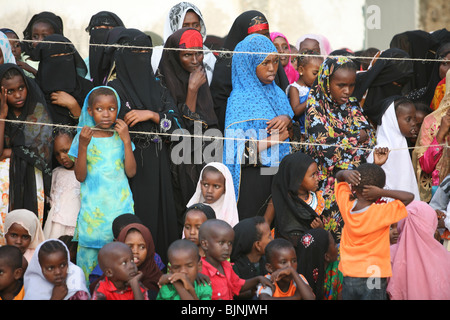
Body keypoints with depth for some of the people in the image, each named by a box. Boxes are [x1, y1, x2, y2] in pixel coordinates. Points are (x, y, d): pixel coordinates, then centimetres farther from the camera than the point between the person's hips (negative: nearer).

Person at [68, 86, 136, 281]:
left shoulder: (121, 137, 6)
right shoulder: (83, 137, 0)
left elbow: (131, 172, -2)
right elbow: (80, 176, -6)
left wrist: (126, 141, -10)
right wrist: (83, 146, -18)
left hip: (120, 204, 1)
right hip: (92, 205, -1)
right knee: (88, 250, -2)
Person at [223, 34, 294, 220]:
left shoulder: (277, 93, 11)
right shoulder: (240, 99, -11)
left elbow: (293, 132, 15)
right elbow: (238, 151, -17)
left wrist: (286, 119, -7)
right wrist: (273, 140, -12)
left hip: (278, 175, 6)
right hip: (252, 178, -6)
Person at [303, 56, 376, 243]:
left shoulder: (352, 105, 9)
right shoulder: (316, 108, -9)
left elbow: (368, 134, 0)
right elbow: (325, 147, -18)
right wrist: (356, 138, -6)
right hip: (328, 182, -5)